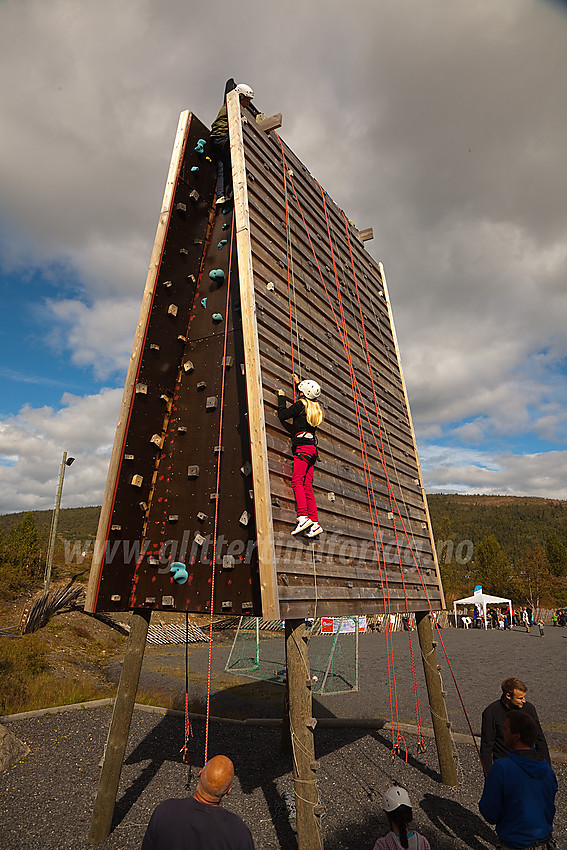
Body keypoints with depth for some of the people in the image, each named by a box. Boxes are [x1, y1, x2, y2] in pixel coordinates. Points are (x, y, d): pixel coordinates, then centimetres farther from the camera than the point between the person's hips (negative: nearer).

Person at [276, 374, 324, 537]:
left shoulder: (301, 404, -1)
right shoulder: (315, 407, 22)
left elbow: (283, 415, 0)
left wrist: (281, 397, 14)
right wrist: (298, 383, 54)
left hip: (303, 446, -8)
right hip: (312, 448, 8)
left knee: (297, 481, -16)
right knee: (307, 486, 3)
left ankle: (303, 517, -28)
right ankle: (315, 523, -2)